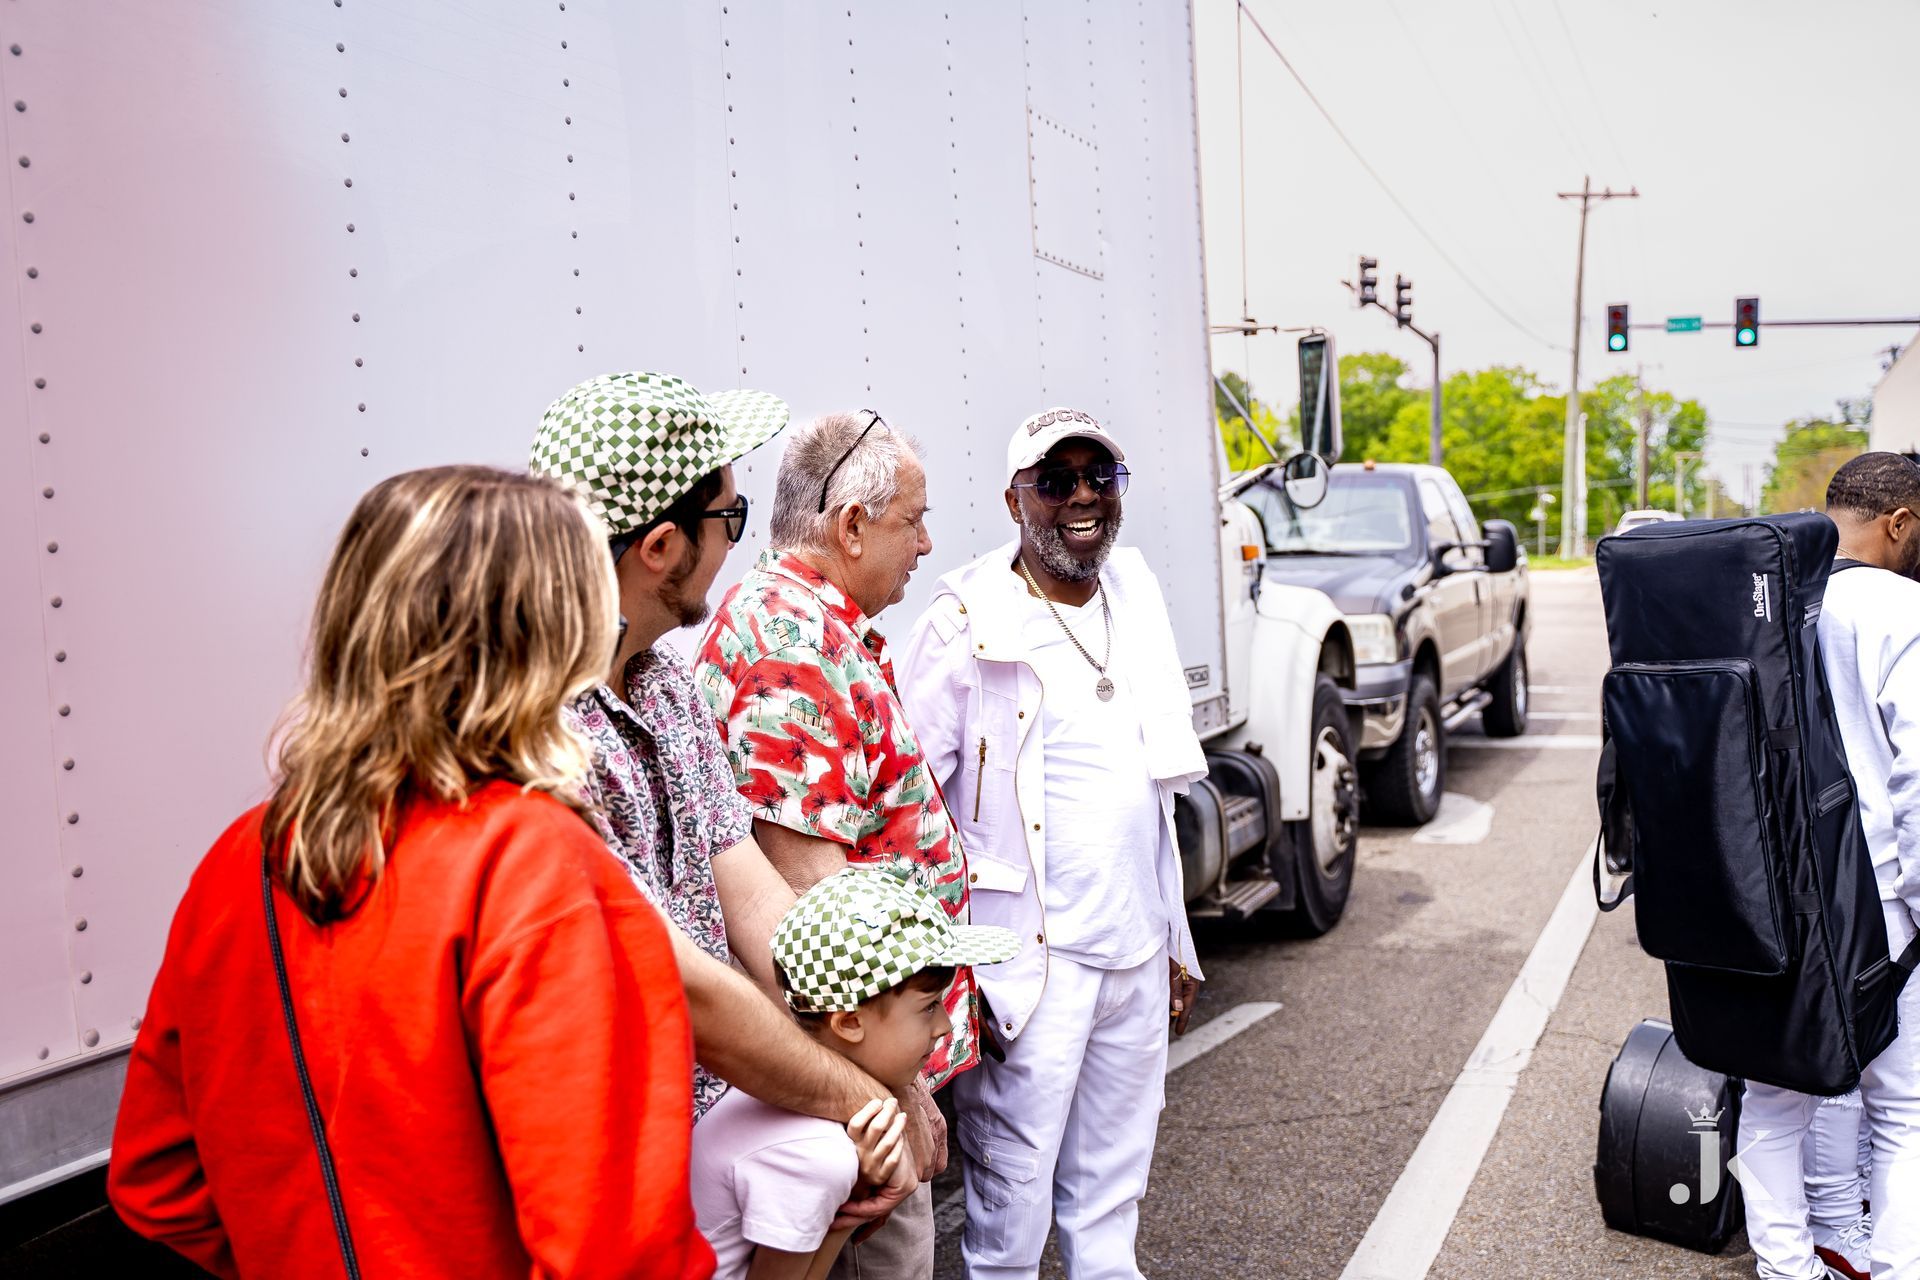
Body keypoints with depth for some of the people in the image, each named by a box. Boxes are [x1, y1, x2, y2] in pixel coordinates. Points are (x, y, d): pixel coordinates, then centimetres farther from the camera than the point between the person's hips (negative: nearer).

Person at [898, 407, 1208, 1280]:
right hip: (1030, 962, -6)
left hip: (1137, 955, 6)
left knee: (1112, 1192, 19)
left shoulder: (1135, 596, 10)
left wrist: (1176, 942, 18)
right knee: (1012, 1198, 3)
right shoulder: (968, 620, -11)